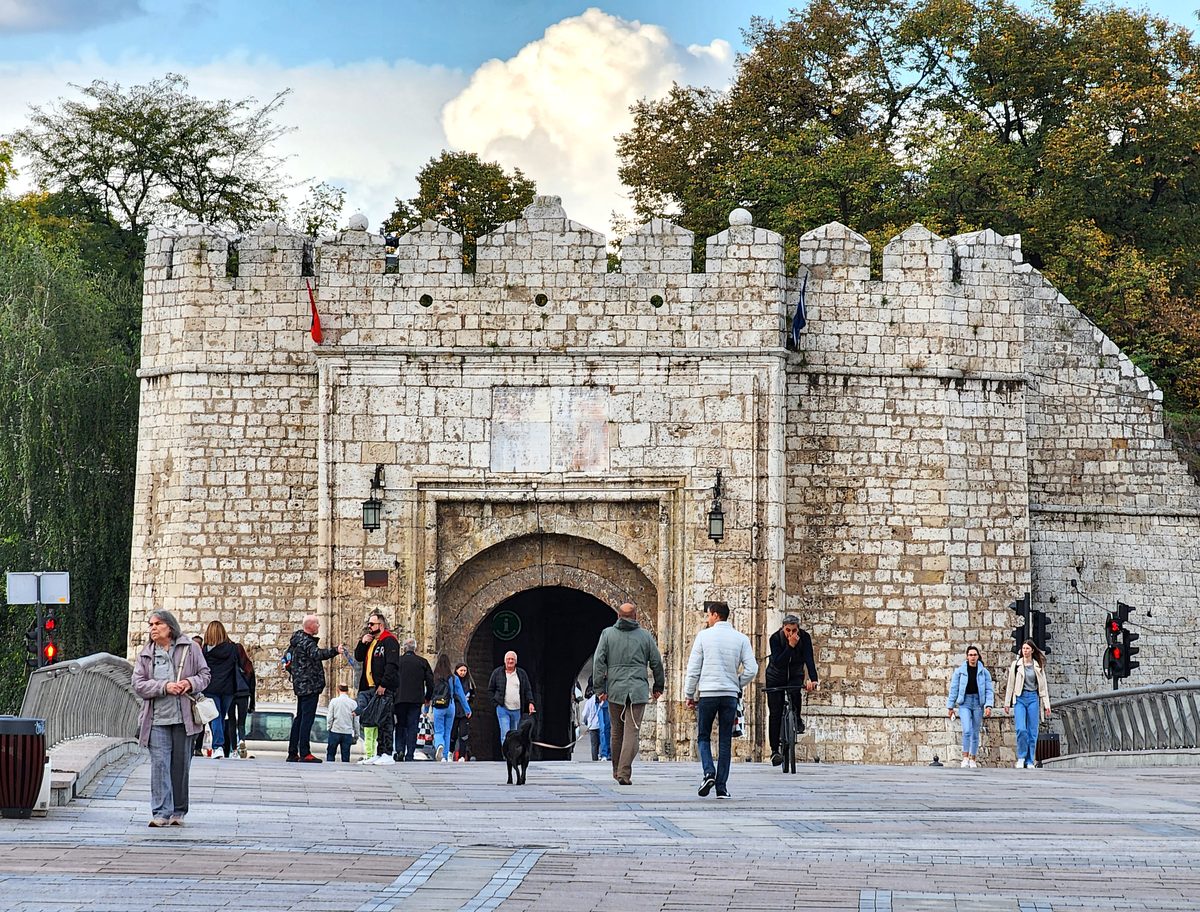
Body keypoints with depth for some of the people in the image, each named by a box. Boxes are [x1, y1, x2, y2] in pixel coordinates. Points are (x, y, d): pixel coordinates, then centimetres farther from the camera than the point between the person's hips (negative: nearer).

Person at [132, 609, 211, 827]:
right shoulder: (146, 654, 8)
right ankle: (162, 813, -5)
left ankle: (178, 812, 16)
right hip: (157, 718, 0)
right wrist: (164, 687, -13)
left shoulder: (190, 649, 6)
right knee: (159, 765, -7)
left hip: (183, 718, 0)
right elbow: (138, 684, 1)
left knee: (181, 765, 6)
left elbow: (205, 674, 10)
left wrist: (191, 683, -11)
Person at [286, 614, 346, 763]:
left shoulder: (297, 639, 17)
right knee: (307, 718, -12)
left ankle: (292, 753, 17)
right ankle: (305, 754, -15)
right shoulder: (306, 642, -16)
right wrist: (335, 651, -47)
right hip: (310, 686, -11)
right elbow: (317, 654, -35)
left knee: (299, 718, 14)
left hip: (301, 685, 11)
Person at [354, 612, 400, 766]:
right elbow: (358, 657, 21)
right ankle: (379, 753, 13)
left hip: (385, 689, -9)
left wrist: (383, 685, -20)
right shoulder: (371, 641, 21)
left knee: (385, 721, -10)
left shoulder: (389, 641, -8)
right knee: (376, 722, 9)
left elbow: (392, 665, -16)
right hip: (372, 688, 9)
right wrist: (362, 643, 3)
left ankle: (387, 755, -12)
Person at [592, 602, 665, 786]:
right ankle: (624, 773, -16)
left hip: (615, 690, 1)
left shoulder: (607, 634, 4)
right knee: (632, 732, -6)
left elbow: (598, 661, -1)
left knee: (617, 731, 15)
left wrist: (600, 688, 2)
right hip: (638, 691, -1)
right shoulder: (645, 636, 4)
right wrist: (659, 686, 20)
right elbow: (657, 663, 7)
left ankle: (617, 770, 25)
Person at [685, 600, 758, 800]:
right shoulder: (741, 639, 3)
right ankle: (722, 787, 4)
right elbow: (751, 669, -3)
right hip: (730, 696, 2)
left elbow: (693, 668, -1)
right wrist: (736, 685, 12)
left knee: (703, 737, 11)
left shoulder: (704, 636, -2)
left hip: (707, 694, -2)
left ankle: (709, 772, -13)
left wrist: (690, 695, 7)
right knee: (725, 742, 7)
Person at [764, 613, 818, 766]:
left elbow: (809, 659, -29)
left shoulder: (804, 637, -19)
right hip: (776, 677, -1)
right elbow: (778, 662, -32)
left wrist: (813, 679, -44)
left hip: (795, 676, 1)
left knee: (794, 692, -34)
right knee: (775, 713, -7)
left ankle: (797, 719, -6)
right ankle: (774, 750, -3)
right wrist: (791, 645, -41)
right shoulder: (775, 638, -23)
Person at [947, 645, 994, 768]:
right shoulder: (960, 671, 3)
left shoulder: (984, 672, 4)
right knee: (967, 730, -18)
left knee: (975, 732, 7)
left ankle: (973, 759, 17)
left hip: (978, 703, 1)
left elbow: (989, 690, 2)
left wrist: (988, 705, -9)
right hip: (964, 703, -1)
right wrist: (950, 706, 5)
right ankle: (965, 757, -10)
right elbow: (954, 689, 6)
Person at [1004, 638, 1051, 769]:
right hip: (1020, 698, -1)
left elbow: (1043, 686, 9)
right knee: (1021, 729, -15)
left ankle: (1030, 761, 7)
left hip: (1033, 698, 1)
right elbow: (1010, 684, 7)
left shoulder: (1038, 666, 8)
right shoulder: (1016, 665, 5)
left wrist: (1046, 705, 4)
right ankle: (1021, 757, 2)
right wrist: (1007, 702, 4)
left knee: (1032, 731, 0)